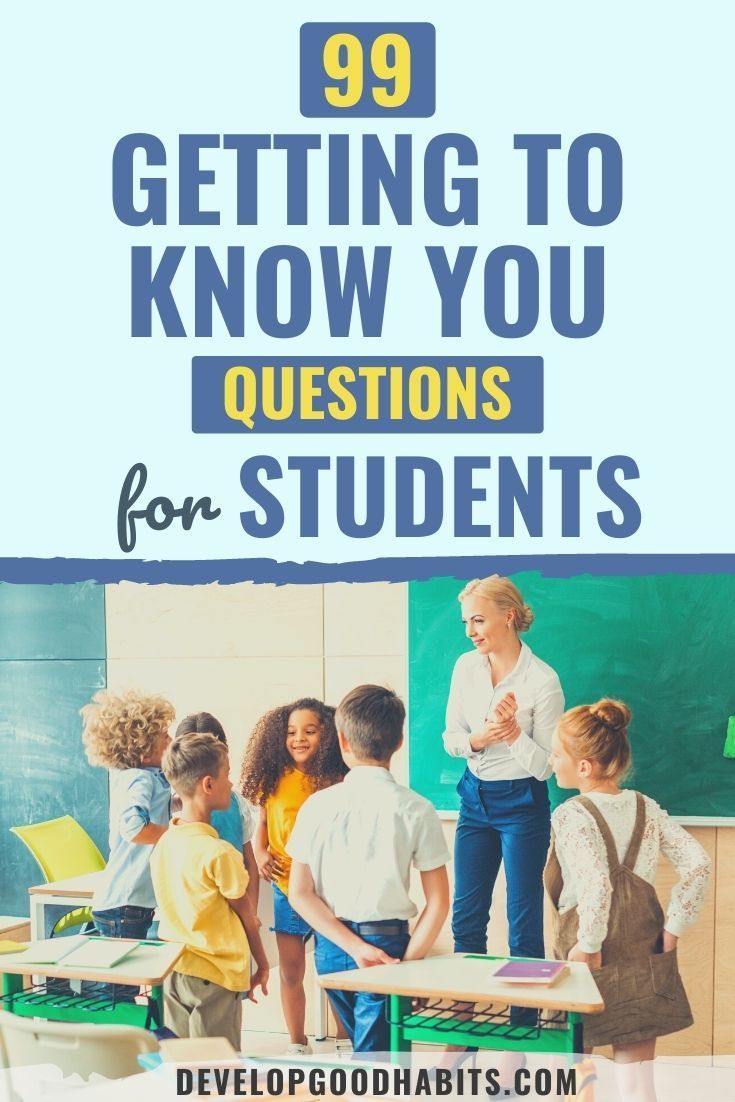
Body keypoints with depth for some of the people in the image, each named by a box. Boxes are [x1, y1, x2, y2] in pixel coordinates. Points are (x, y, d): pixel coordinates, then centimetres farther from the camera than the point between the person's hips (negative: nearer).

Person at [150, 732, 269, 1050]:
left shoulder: (163, 843, 1)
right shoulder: (219, 853, -19)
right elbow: (245, 915, -7)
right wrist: (262, 966, 8)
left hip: (171, 970, 7)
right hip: (215, 976, -7)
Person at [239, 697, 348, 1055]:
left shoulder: (337, 783, -10)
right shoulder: (275, 781, 0)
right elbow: (262, 823, 12)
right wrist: (260, 854, -4)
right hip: (286, 888, 3)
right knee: (291, 971, 12)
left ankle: (343, 1042, 20)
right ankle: (297, 1045, 26)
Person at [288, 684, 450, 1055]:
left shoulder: (318, 806, -4)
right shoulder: (415, 811, -8)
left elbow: (300, 893, -5)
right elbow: (438, 902, -9)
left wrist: (355, 947, -7)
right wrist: (407, 963, -5)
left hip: (332, 946, 3)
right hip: (388, 942, -3)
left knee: (366, 1049, 23)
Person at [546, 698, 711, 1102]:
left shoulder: (572, 815, -14)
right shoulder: (646, 807, 3)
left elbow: (597, 884, -28)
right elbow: (698, 863, -1)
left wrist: (588, 946, -19)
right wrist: (673, 926, 2)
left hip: (590, 961, -5)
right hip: (644, 960, 5)